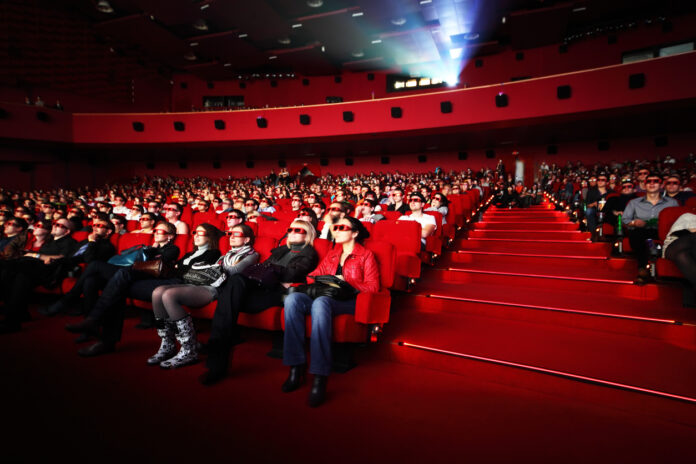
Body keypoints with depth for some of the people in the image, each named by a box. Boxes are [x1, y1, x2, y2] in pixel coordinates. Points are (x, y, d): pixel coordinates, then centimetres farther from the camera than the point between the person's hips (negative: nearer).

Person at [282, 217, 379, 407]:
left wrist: (346, 281, -9)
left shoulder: (366, 255, 11)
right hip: (324, 295, 5)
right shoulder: (332, 254, 28)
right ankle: (296, 367, -29)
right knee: (293, 298, -28)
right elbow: (316, 275, 24)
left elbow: (373, 286, 2)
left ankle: (320, 377, -43)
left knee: (320, 303, -40)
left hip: (349, 300, -5)